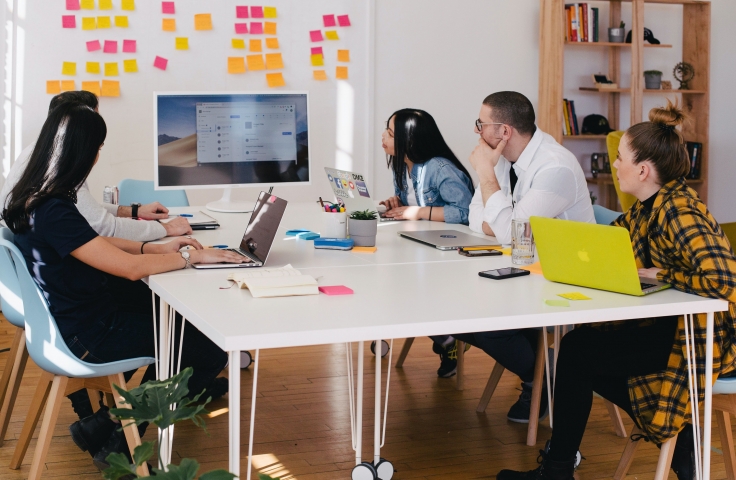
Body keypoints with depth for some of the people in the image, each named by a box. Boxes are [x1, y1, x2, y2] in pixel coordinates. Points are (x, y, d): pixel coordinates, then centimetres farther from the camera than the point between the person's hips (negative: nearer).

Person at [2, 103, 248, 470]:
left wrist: (157, 248, 4)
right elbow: (130, 267, -28)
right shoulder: (53, 211, -29)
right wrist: (192, 256, -16)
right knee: (210, 348, -2)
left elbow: (96, 245, 13)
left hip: (76, 314, 10)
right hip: (89, 336, -10)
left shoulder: (33, 198, 1)